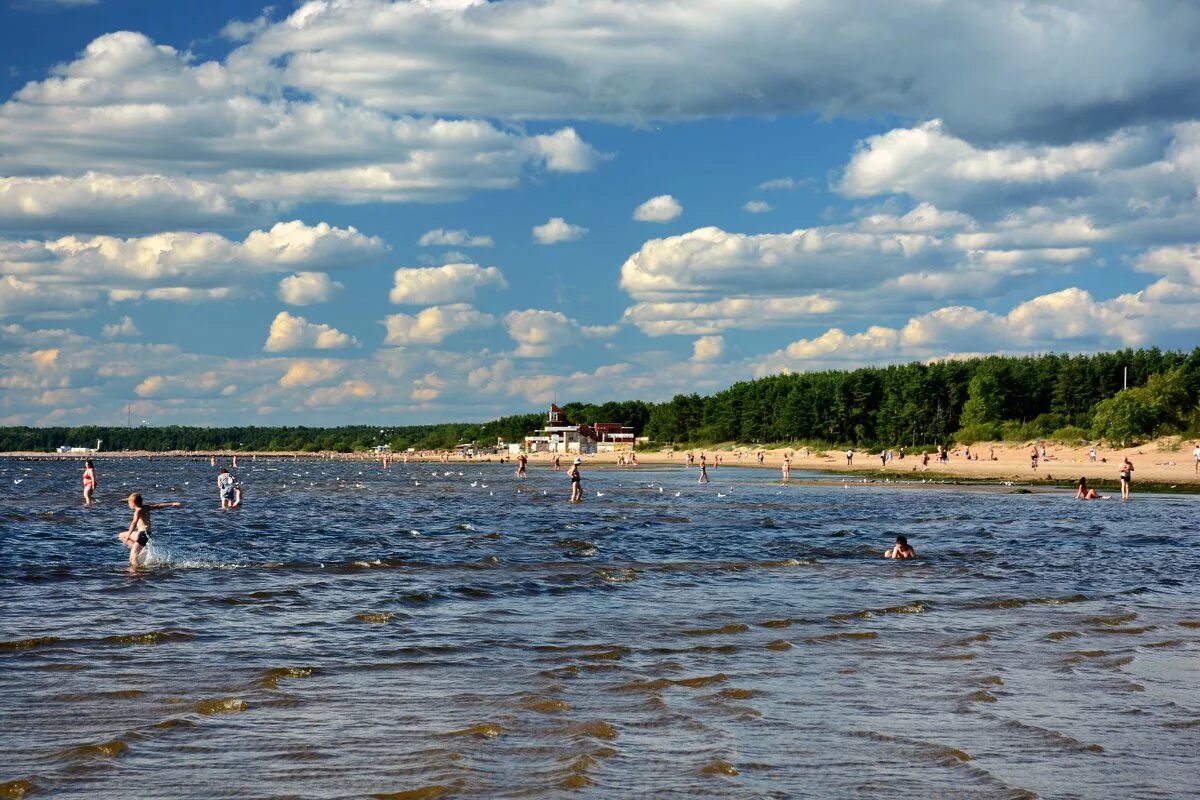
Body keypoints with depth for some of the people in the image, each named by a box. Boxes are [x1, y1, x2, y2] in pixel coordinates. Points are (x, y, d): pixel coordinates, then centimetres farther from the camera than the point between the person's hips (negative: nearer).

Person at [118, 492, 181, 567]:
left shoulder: (138, 510, -13)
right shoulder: (146, 507, 10)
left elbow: (134, 523, -27)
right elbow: (158, 506, 20)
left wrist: (128, 536, -34)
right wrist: (172, 504, 31)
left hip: (143, 535, -9)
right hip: (141, 533, 9)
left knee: (132, 558, -11)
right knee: (121, 535, 21)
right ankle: (137, 550, 8)